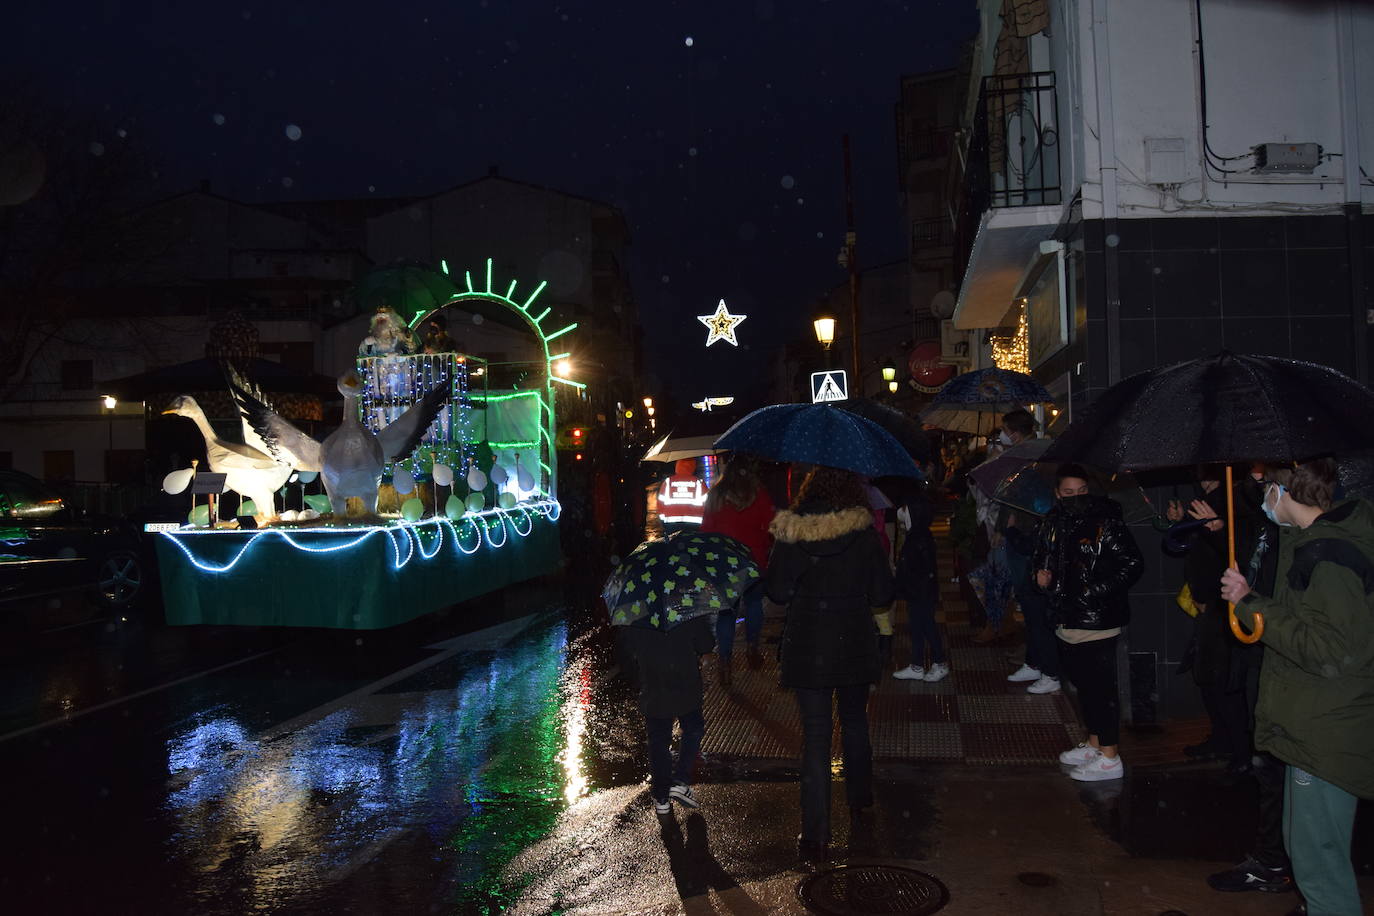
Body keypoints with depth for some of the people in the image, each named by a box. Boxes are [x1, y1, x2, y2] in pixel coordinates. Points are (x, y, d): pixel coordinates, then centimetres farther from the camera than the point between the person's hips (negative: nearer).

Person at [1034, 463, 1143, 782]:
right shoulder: (1052, 523, 8)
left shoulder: (1106, 522, -13)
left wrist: (1098, 591, -22)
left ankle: (1109, 758, 8)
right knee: (1084, 686, 19)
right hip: (1067, 621, 8)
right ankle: (1093, 744, 34)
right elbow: (1041, 555, 25)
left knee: (1102, 689, -2)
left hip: (1097, 622, -7)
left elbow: (1132, 563, -15)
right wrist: (1041, 572, 3)